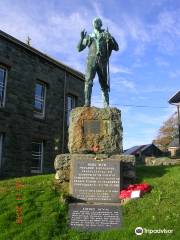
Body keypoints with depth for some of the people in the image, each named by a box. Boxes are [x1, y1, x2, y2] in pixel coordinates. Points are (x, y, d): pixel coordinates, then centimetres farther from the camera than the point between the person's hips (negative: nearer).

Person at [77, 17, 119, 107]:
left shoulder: (106, 35, 21)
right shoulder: (89, 36, 22)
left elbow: (116, 48, 13)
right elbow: (79, 48, 18)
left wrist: (111, 39, -4)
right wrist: (82, 38, 2)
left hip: (102, 62, 0)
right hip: (92, 60, 0)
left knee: (104, 83, -2)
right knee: (88, 81, -16)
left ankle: (106, 105, -3)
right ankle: (87, 103, -22)